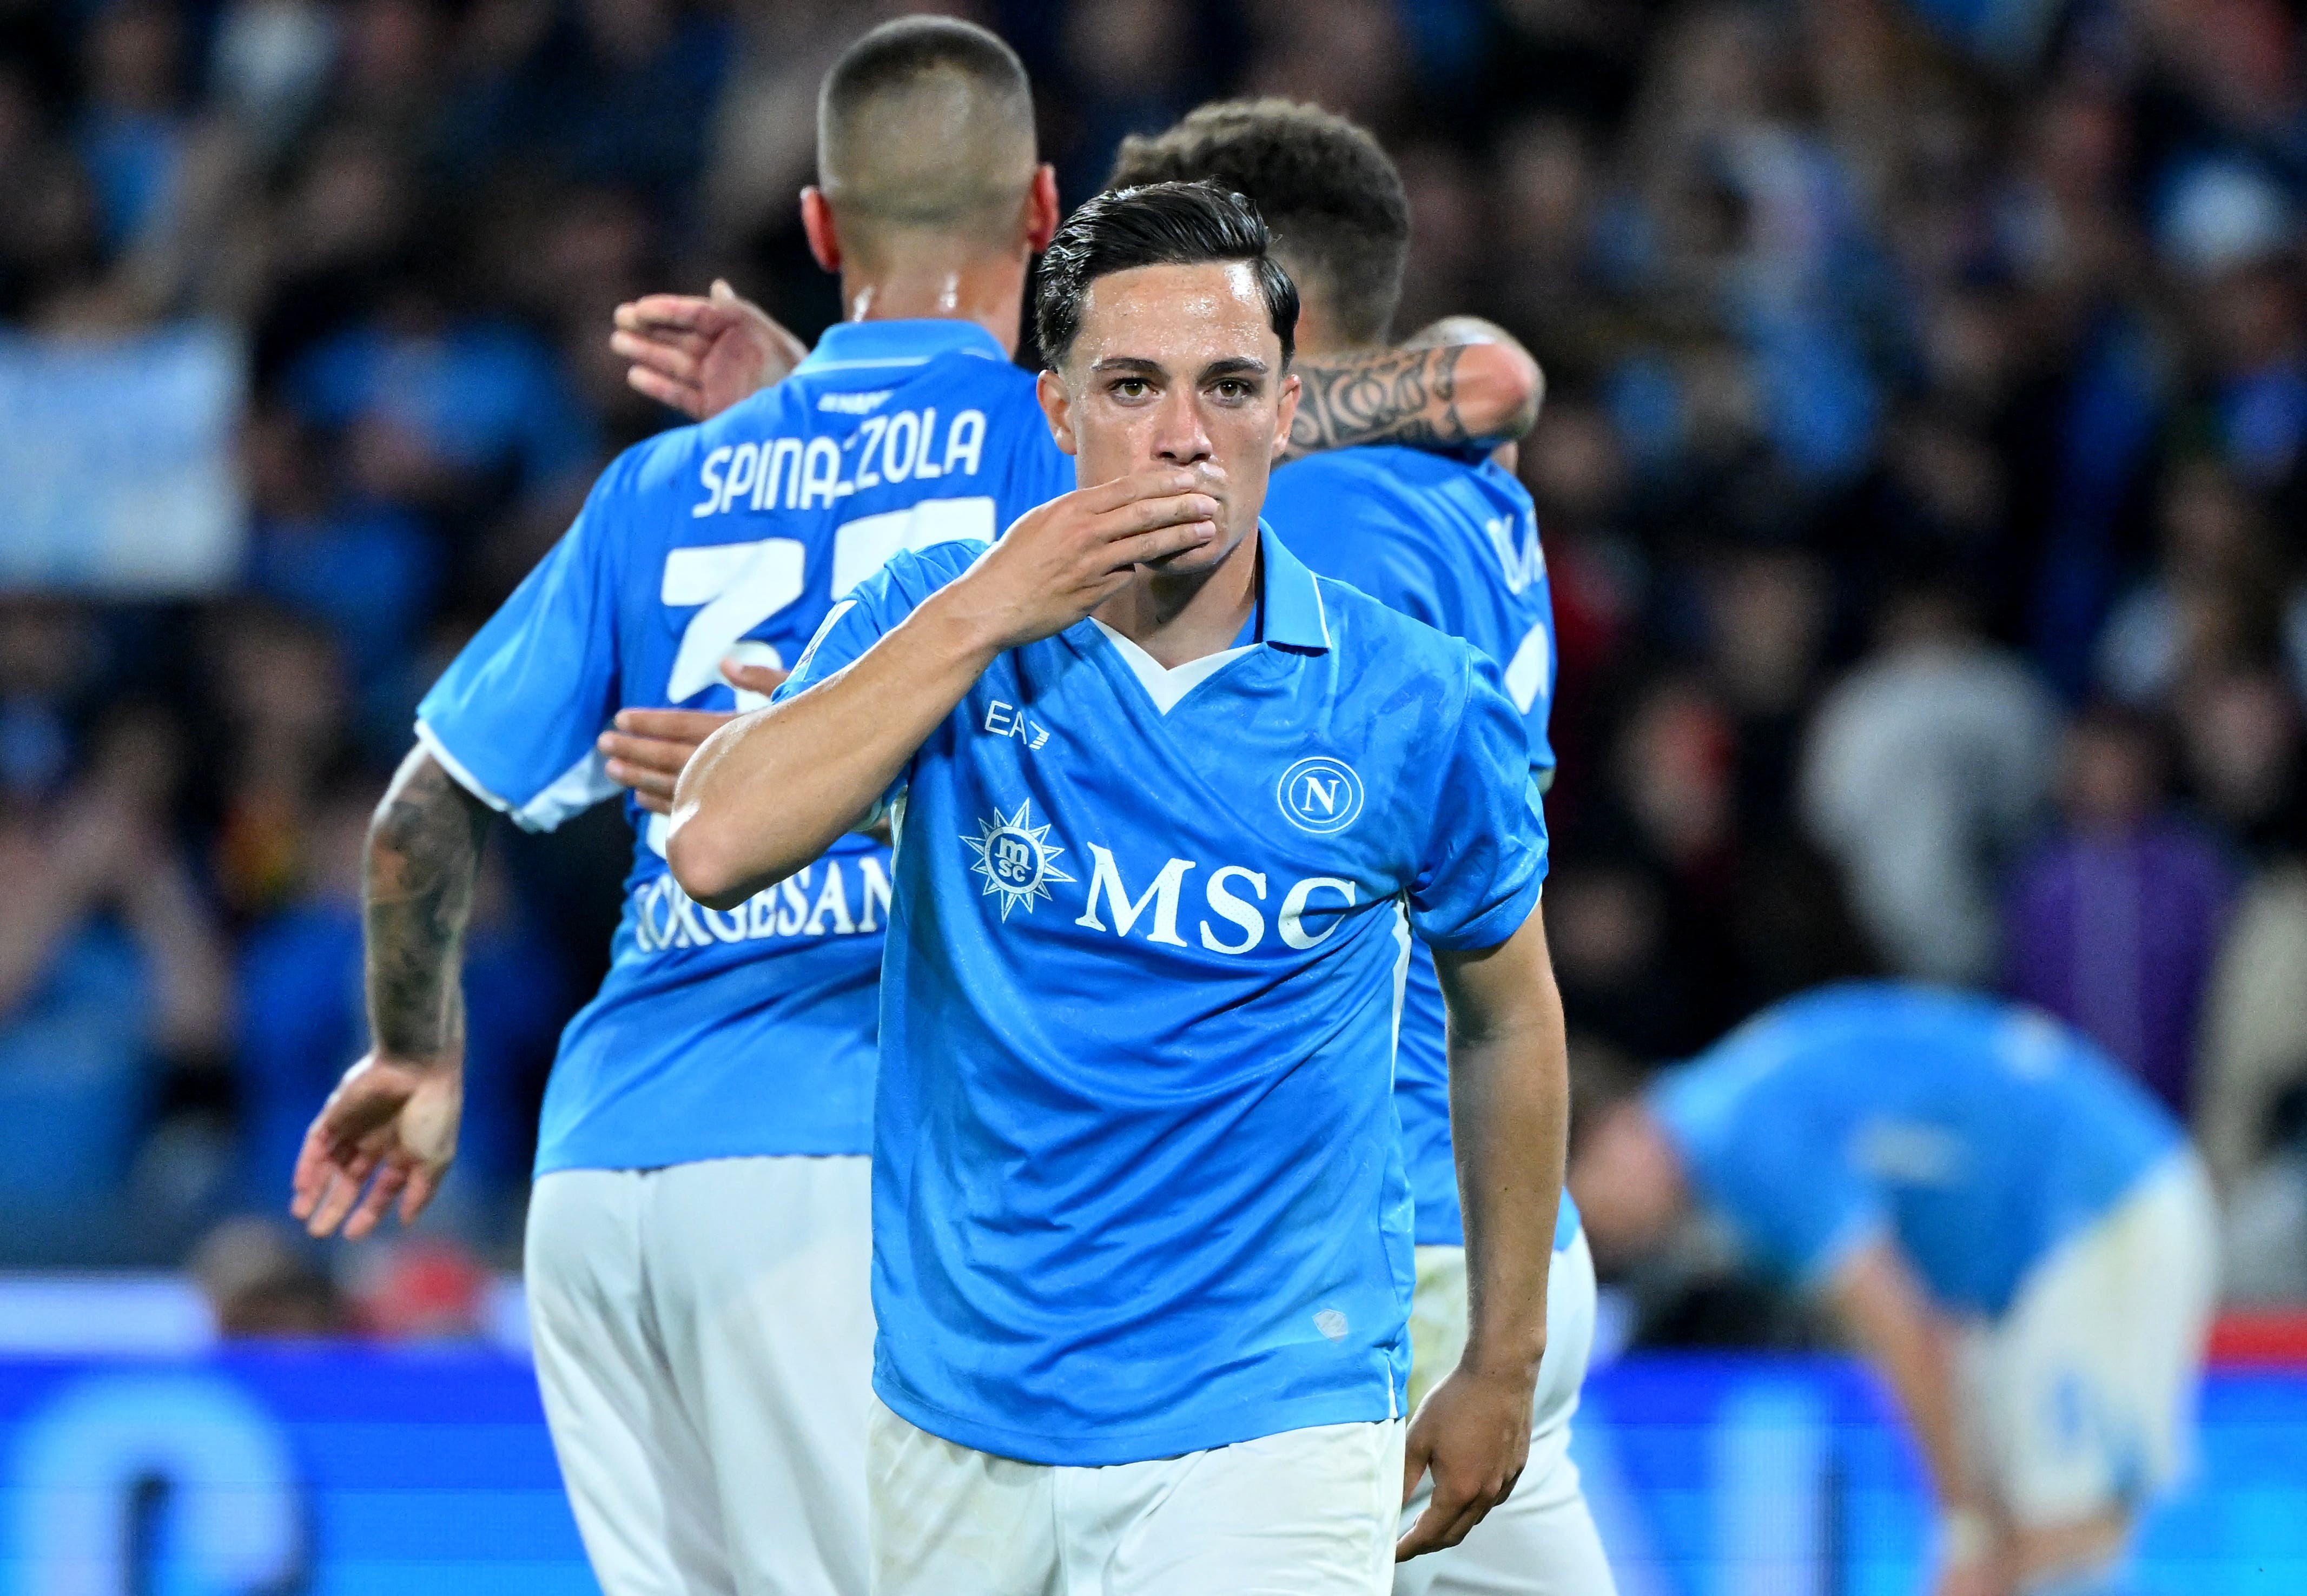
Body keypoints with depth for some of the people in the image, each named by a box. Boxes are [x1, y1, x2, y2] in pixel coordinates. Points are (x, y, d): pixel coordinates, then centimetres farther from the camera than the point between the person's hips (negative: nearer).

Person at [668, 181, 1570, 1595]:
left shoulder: (1417, 709, -4)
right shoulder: (935, 619, -2)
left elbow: (1507, 1014, 12)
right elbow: (715, 851, -17)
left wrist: (1505, 1368, 18)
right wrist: (984, 616, -20)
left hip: (1260, 1436, -2)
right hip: (959, 1419, 2)